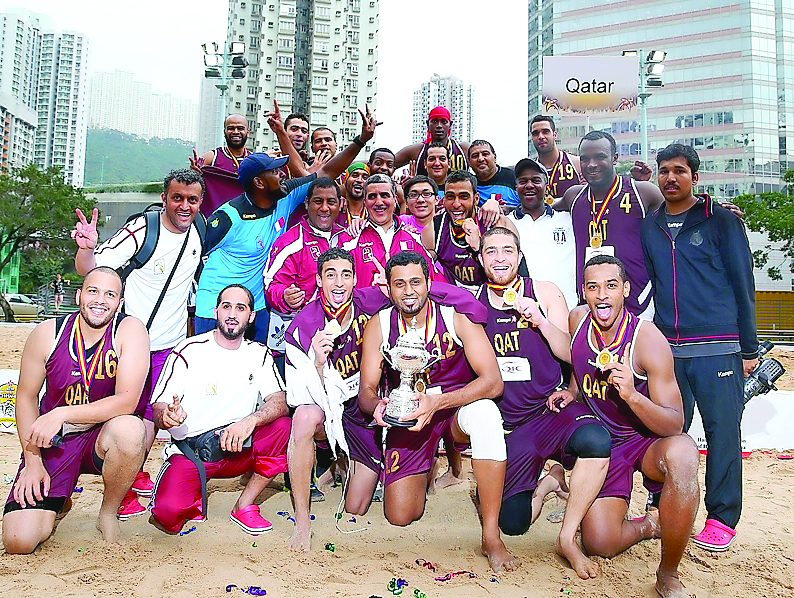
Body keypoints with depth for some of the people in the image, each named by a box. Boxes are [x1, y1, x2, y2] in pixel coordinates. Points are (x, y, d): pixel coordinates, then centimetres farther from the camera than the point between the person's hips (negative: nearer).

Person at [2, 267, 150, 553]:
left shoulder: (130, 330, -14)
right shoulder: (48, 333, -8)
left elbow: (127, 401, -22)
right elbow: (26, 397, 2)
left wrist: (62, 414, -28)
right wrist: (32, 460, -5)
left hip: (103, 437, -1)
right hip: (52, 442, 1)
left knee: (129, 429, -38)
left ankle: (108, 514, -8)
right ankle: (58, 501, 23)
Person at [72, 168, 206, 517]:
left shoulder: (199, 232, 1)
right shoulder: (142, 229, -17)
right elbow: (89, 269, -20)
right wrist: (86, 249, -42)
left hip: (172, 343, 5)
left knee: (154, 415, 13)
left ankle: (136, 474, 34)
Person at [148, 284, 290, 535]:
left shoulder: (259, 354, 3)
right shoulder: (189, 351, -7)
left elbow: (279, 401, -10)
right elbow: (158, 407, -9)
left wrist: (250, 421, -31)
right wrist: (167, 416, -35)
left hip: (238, 449, 3)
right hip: (189, 451, -3)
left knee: (282, 426, -24)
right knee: (169, 511, -29)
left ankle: (244, 506, -7)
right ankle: (195, 500, 10)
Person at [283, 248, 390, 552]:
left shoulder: (371, 302, -13)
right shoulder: (304, 326, -17)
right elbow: (310, 399, -19)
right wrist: (319, 362, -35)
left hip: (372, 407, 1)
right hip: (333, 409, -1)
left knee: (355, 509, -3)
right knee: (305, 417, -38)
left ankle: (351, 462, 32)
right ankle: (302, 522, -22)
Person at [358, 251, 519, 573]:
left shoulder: (456, 317, -16)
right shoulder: (379, 325, -8)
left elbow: (493, 382, -23)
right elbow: (366, 390, -6)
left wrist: (437, 402, -36)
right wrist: (377, 407, -31)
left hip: (457, 404, -2)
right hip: (407, 414, 2)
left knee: (484, 411, -39)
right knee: (399, 516, -8)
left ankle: (491, 536, -27)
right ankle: (427, 469, 30)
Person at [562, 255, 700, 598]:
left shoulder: (648, 340, -22)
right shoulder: (577, 320, -7)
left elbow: (675, 424, -24)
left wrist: (632, 395, -40)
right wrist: (571, 392, 0)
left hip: (648, 440, -3)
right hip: (603, 441, 4)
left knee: (682, 454, -41)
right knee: (600, 545, -12)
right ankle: (649, 524, 26)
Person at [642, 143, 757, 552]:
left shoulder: (721, 221, 4)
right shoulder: (649, 227, 14)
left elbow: (742, 284, 3)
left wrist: (749, 348, -1)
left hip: (718, 347, -3)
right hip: (667, 349, 3)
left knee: (722, 431, -1)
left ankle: (721, 518, 12)